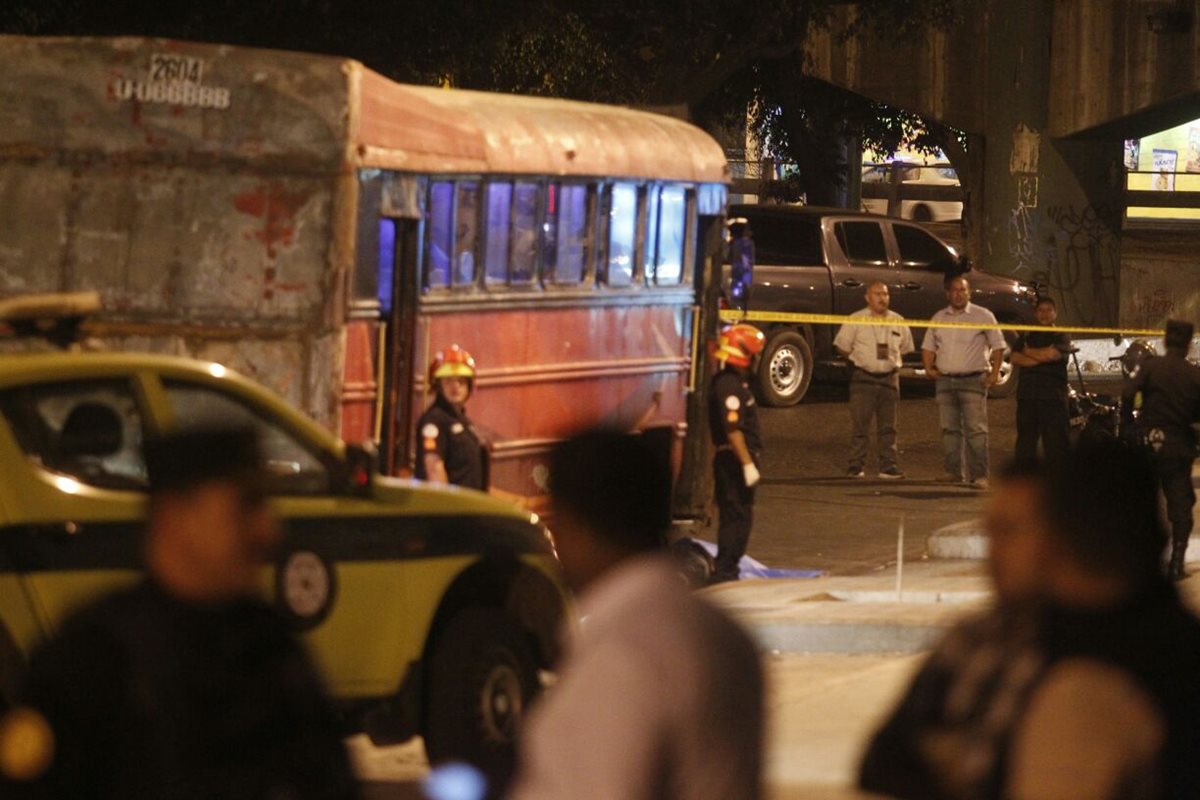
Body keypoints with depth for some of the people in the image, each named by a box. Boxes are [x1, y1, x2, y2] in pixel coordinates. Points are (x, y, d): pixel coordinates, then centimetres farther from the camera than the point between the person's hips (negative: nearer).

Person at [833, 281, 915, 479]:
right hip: (864, 379, -3)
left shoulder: (897, 322, 8)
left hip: (889, 378, 3)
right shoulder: (856, 320, -2)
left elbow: (905, 347, 19)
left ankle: (888, 466, 8)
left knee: (888, 426, 5)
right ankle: (856, 467, 0)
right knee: (860, 425, -4)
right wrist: (859, 360, 4)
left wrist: (892, 362, 10)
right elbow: (842, 347, 3)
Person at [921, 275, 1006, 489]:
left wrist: (994, 373, -7)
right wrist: (929, 367, 3)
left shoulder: (983, 316, 2)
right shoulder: (939, 318, 14)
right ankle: (953, 472, 11)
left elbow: (998, 346, 3)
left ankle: (978, 475, -12)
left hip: (973, 380, -4)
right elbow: (928, 345, 20)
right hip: (945, 381, 4)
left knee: (976, 430, -10)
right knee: (949, 429, 5)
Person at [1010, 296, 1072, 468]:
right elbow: (1016, 358, 4)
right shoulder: (1026, 337, 20)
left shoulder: (1061, 337, 11)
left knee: (1055, 443, -5)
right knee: (1025, 442, 2)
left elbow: (1052, 354, -9)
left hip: (1053, 397, -3)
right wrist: (1041, 358, -7)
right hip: (1027, 395, 3)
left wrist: (1029, 352, 5)